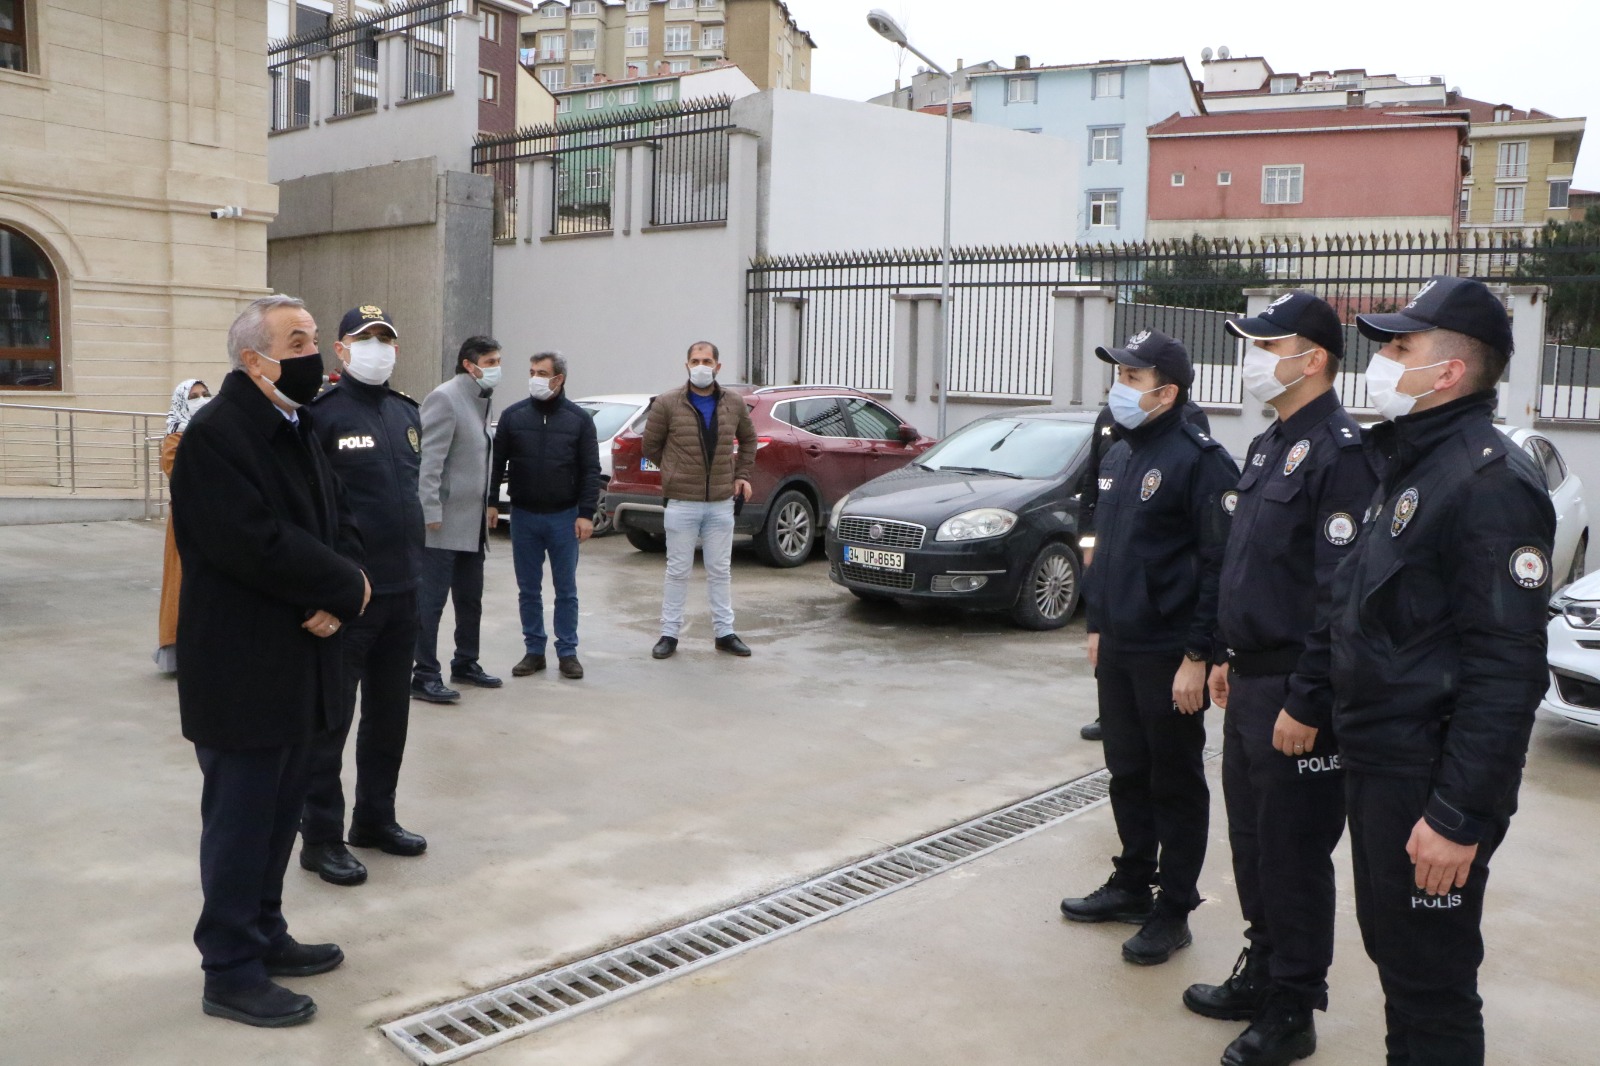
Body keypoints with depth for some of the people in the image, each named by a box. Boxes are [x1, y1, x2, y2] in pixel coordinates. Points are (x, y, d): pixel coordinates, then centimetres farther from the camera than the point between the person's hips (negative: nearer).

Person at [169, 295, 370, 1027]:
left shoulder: (297, 429, 13)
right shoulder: (216, 434, -17)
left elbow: (336, 525, 10)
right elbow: (260, 547, -26)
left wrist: (337, 597, -9)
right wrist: (346, 587, -14)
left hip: (295, 663, 8)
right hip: (242, 671, -8)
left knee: (278, 814, 17)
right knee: (239, 821, 3)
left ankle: (264, 936, 32)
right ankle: (231, 973, 16)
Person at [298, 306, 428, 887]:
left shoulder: (407, 412, 11)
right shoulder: (322, 412, -11)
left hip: (403, 591, 7)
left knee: (390, 713, 16)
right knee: (331, 717, 4)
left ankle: (375, 818, 32)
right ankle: (320, 837, 16)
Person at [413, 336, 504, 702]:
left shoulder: (481, 401, 15)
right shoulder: (445, 398, -11)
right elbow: (429, 459, -17)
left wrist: (487, 507, 15)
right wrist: (431, 512, -21)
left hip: (473, 524, 9)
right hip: (445, 522, -9)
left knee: (470, 599, 16)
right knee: (431, 600, -3)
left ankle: (465, 664, 28)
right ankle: (424, 676, 2)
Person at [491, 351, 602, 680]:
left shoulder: (579, 419, -1)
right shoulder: (513, 415, 3)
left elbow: (591, 470, -2)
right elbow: (497, 462, 5)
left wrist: (586, 514, -9)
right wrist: (491, 502, -3)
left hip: (564, 517, -1)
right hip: (523, 516, 2)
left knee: (566, 589, 6)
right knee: (528, 589, 9)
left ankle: (567, 652, 15)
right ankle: (534, 650, 19)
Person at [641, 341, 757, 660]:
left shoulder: (734, 405, 5)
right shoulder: (667, 404, -5)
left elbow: (748, 439, 22)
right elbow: (651, 445, 4)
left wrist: (742, 474, 13)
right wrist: (676, 473, 8)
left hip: (722, 503, 3)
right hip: (682, 503, -3)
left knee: (720, 571, 10)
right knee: (678, 571, 4)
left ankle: (724, 632, 20)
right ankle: (669, 634, 14)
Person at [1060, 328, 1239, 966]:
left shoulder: (1199, 460, -14)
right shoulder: (1118, 456, 12)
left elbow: (1219, 565, -17)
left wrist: (1197, 657, -19)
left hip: (1169, 656, -8)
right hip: (1116, 650, 8)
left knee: (1175, 785, 5)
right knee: (1127, 775, 17)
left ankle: (1173, 911, 17)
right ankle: (1132, 885, 32)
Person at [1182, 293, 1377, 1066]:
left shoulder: (1339, 451, -16)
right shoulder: (1268, 446, 14)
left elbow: (1342, 589, -21)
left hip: (1296, 687, -9)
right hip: (1250, 680, 9)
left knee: (1294, 851, 3)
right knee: (1252, 840, 18)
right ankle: (1262, 973, 34)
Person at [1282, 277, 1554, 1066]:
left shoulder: (1491, 483, -18)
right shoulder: (1405, 468, 13)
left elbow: (1507, 669, -23)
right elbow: (1348, 607, 20)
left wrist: (1461, 815, -24)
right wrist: (1308, 701, 21)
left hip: (1430, 779, -9)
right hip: (1373, 762, 9)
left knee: (1431, 977, 3)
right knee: (1389, 946, 21)